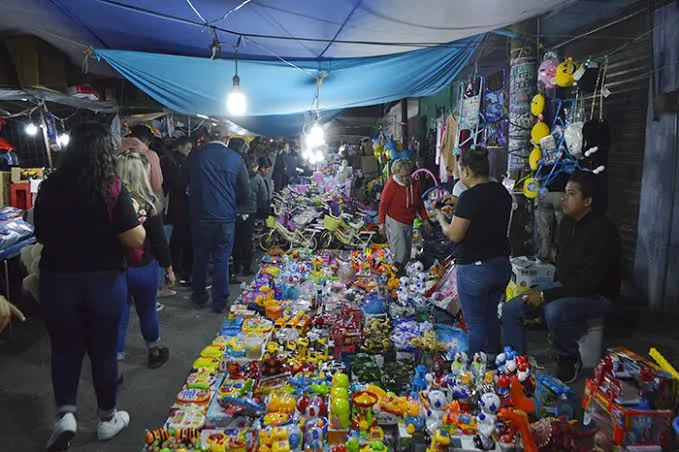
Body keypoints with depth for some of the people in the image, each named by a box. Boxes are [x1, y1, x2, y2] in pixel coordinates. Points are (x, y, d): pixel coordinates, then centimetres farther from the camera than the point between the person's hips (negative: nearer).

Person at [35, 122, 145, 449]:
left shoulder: (49, 188, -3)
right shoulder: (113, 189, -15)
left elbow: (41, 236, 8)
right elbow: (135, 239, -17)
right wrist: (136, 216, 2)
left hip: (57, 281, 2)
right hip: (104, 281, -2)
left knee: (64, 348, 20)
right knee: (103, 350, 13)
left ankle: (65, 414, 10)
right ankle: (108, 419, 29)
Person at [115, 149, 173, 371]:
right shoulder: (149, 203, -15)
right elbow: (159, 241, -10)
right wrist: (168, 268, 2)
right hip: (143, 268, -1)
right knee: (147, 311, 17)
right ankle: (154, 352, 37)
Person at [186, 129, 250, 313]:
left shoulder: (194, 156, -3)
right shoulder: (235, 158, -4)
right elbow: (245, 191, -2)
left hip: (200, 215, 1)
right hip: (226, 217, -1)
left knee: (200, 257, 15)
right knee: (222, 259, 7)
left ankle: (199, 296, 29)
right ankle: (220, 302, 14)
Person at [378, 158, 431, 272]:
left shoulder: (414, 185, 1)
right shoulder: (391, 185, -15)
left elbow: (420, 203, 13)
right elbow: (383, 204, -10)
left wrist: (425, 219, 13)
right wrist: (381, 222, -12)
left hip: (409, 223, 6)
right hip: (395, 222, -6)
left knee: (407, 250, 13)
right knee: (401, 250, -12)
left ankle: (401, 269, 28)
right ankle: (396, 269, 5)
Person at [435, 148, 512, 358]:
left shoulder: (470, 197, -19)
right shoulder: (502, 192, 5)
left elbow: (454, 235, -17)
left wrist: (441, 218, 2)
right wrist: (457, 204, 18)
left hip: (474, 269, -8)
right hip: (502, 266, 8)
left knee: (475, 324, 5)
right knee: (491, 317, 22)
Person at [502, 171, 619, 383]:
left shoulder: (602, 231, -23)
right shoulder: (567, 222, 4)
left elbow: (590, 283, -26)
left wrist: (546, 296, -25)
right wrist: (543, 293, 7)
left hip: (596, 296, -8)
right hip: (566, 287, 8)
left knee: (554, 311, -37)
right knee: (510, 309, -5)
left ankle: (570, 360, -8)